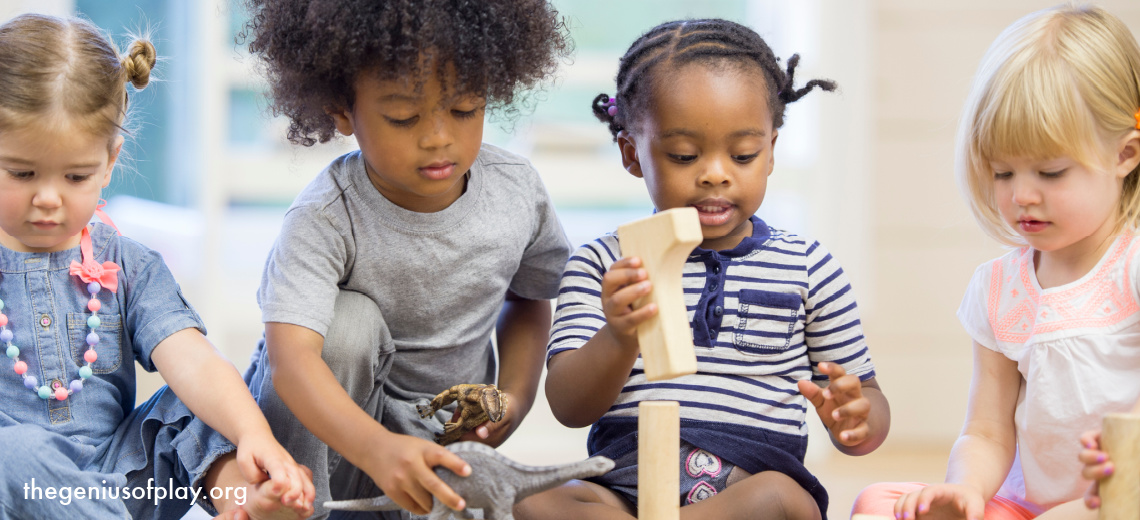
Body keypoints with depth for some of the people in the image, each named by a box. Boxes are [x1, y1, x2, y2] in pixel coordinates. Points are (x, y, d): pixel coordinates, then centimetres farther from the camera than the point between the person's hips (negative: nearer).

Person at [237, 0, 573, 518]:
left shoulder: (517, 190, -10)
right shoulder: (325, 220, -25)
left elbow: (529, 298, 11)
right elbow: (290, 356, -39)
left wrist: (514, 400, -7)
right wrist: (376, 449, -57)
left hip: (447, 433, 3)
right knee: (349, 319, -32)